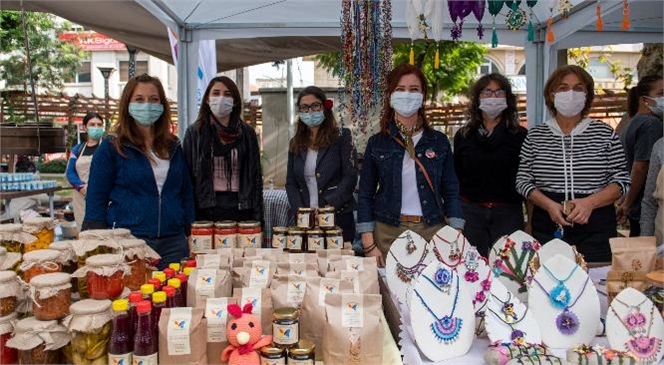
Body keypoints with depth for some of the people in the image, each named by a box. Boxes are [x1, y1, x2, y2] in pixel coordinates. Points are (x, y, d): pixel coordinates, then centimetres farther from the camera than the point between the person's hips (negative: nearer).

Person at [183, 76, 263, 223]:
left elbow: (256, 177, 7)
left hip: (240, 209, 1)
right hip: (206, 210, -1)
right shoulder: (194, 133, 4)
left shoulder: (247, 133, 7)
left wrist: (258, 217, 2)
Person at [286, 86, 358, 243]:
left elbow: (350, 178, -8)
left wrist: (326, 207, -16)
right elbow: (291, 183, 9)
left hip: (338, 218, -3)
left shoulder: (341, 137, -1)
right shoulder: (295, 143, 11)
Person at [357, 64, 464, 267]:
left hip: (431, 232, 1)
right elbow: (365, 195, 2)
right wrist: (369, 245, -6)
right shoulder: (377, 143, 3)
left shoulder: (439, 142, 5)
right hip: (387, 233, 0)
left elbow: (451, 193, 6)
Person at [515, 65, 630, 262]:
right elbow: (523, 180, 4)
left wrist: (590, 202, -14)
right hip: (547, 229, 1)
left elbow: (621, 181, 3)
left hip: (595, 229, 0)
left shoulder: (605, 133, 4)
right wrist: (549, 205, -12)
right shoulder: (535, 135, 6)